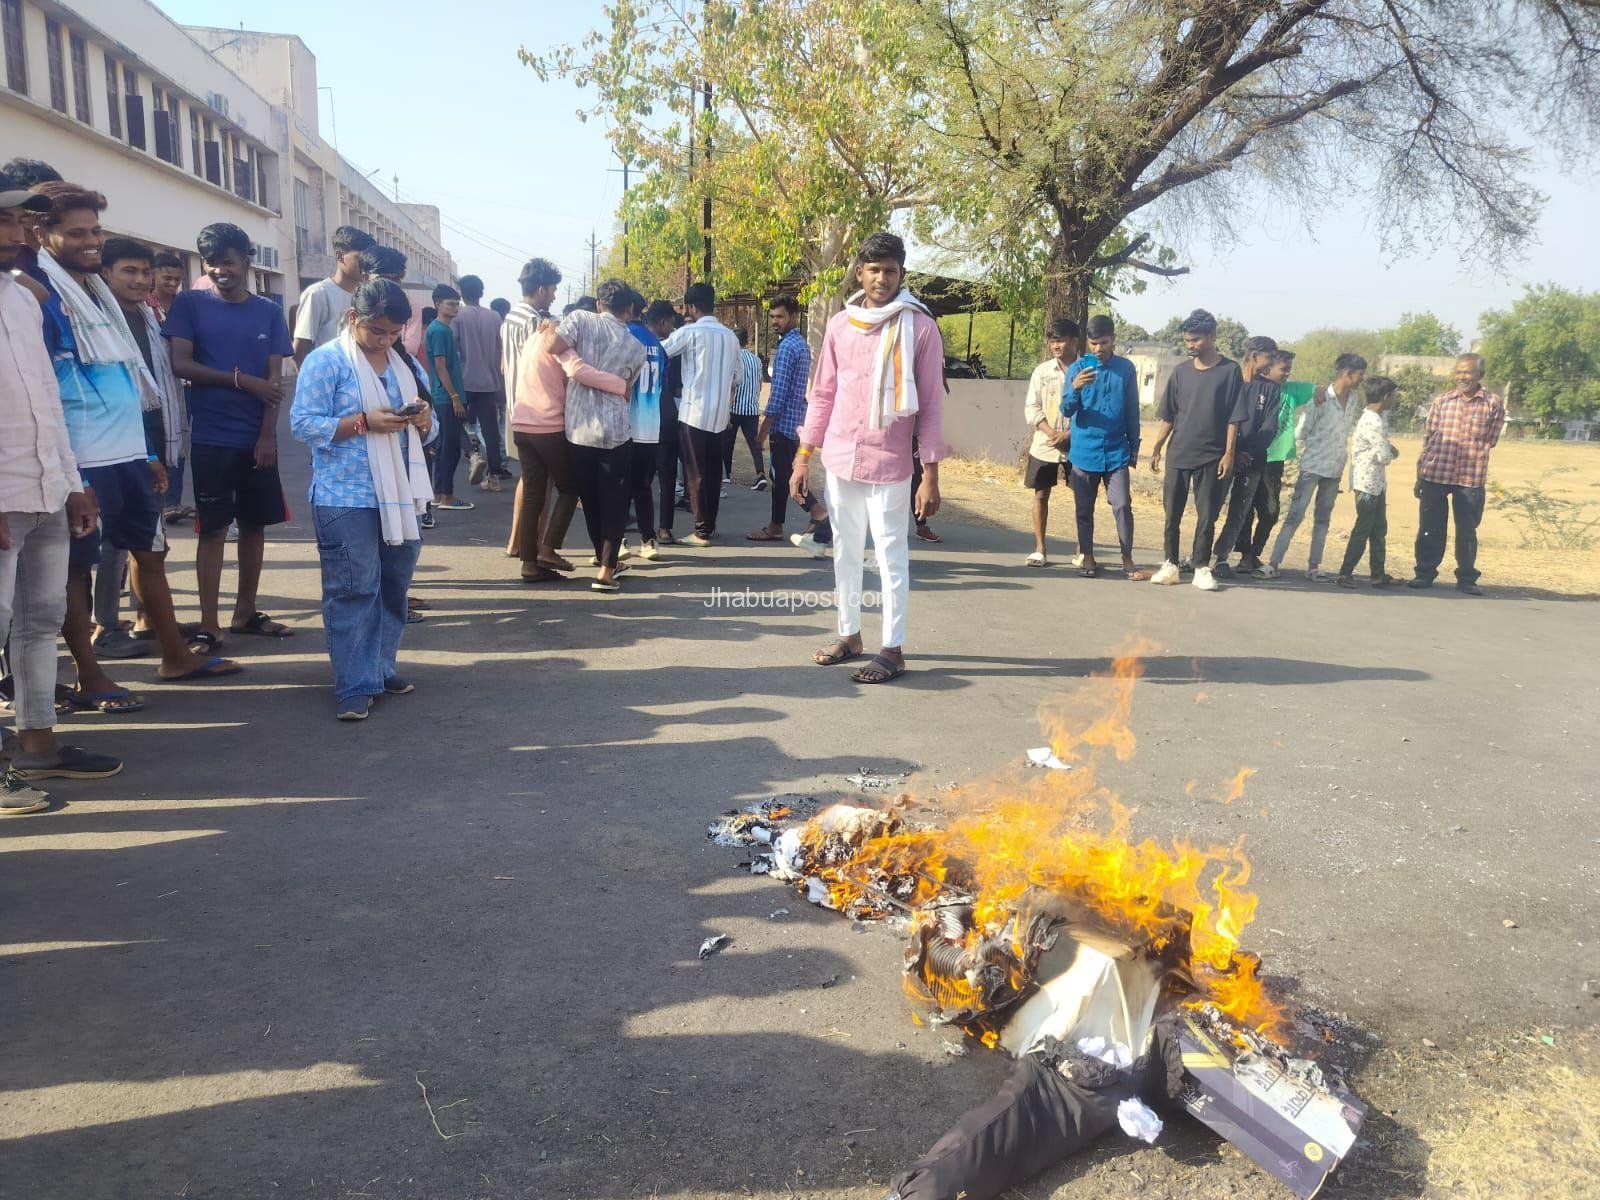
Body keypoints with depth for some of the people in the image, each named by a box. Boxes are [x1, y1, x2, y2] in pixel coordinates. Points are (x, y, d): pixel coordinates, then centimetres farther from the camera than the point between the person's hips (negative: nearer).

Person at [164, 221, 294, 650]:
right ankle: (209, 625, 2)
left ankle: (246, 612, 22)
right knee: (213, 528, -2)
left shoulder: (269, 311, 7)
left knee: (255, 523, 9)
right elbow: (181, 365, -7)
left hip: (258, 437, 3)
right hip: (211, 437, -3)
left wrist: (268, 433, -8)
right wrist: (242, 380, -12)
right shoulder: (190, 303, 1)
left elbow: (274, 379, 2)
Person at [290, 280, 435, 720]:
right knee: (353, 592, -6)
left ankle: (382, 667, 26)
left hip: (399, 497, 6)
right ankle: (354, 686, 0)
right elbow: (303, 424, -12)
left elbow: (426, 429, 18)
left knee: (394, 587, 12)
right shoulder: (325, 361, -4)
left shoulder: (404, 365, 15)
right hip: (347, 499, -6)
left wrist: (423, 420, -6)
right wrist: (364, 422, -22)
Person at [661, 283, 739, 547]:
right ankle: (710, 525, 19)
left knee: (696, 473, -2)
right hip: (719, 414, 6)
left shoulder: (690, 332, -9)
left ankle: (701, 532, -1)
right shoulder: (730, 336, 9)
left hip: (694, 413, -6)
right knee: (713, 471, 12)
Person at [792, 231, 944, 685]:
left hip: (888, 463, -5)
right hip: (839, 459, 5)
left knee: (891, 556, 1)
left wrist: (931, 474, -9)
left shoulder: (920, 327, -5)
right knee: (845, 552, 14)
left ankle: (893, 650, 8)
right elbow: (823, 395, 11)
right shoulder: (840, 324, 7)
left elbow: (931, 404, -6)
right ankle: (849, 634, 27)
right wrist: (803, 458, 7)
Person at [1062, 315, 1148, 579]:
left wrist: (1134, 447, 10)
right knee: (1084, 509, 7)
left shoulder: (1126, 368, 3)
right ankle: (1088, 558, 19)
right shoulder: (1077, 368, -2)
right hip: (1083, 452, 0)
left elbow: (1132, 411, 10)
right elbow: (1066, 410, -7)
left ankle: (1127, 561, 3)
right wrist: (1075, 388, -27)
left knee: (1123, 506, -6)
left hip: (1116, 452, 0)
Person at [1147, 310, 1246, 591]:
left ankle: (1202, 568, 10)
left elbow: (1234, 418, -4)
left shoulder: (1230, 371, -2)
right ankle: (1171, 566, 16)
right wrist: (1156, 449, 5)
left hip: (1211, 457, -3)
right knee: (1172, 514, 5)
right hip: (1178, 455, 3)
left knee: (1207, 516, 1)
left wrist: (1229, 453, -10)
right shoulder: (1181, 371, 6)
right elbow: (1168, 416, 9)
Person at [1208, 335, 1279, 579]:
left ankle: (1221, 556, 10)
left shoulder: (1271, 389, 7)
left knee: (1239, 512, 3)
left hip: (1253, 461, 2)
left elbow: (1269, 428, -2)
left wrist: (1249, 454, -16)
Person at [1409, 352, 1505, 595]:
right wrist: (1419, 475, 7)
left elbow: (1490, 441, 5)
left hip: (1471, 477, -1)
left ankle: (1466, 579, 18)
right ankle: (1425, 573, 17)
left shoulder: (1493, 404, 2)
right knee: (1430, 529, 5)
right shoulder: (1442, 402, 7)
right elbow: (1428, 438, 9)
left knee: (1467, 531, 7)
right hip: (1434, 475, 1)